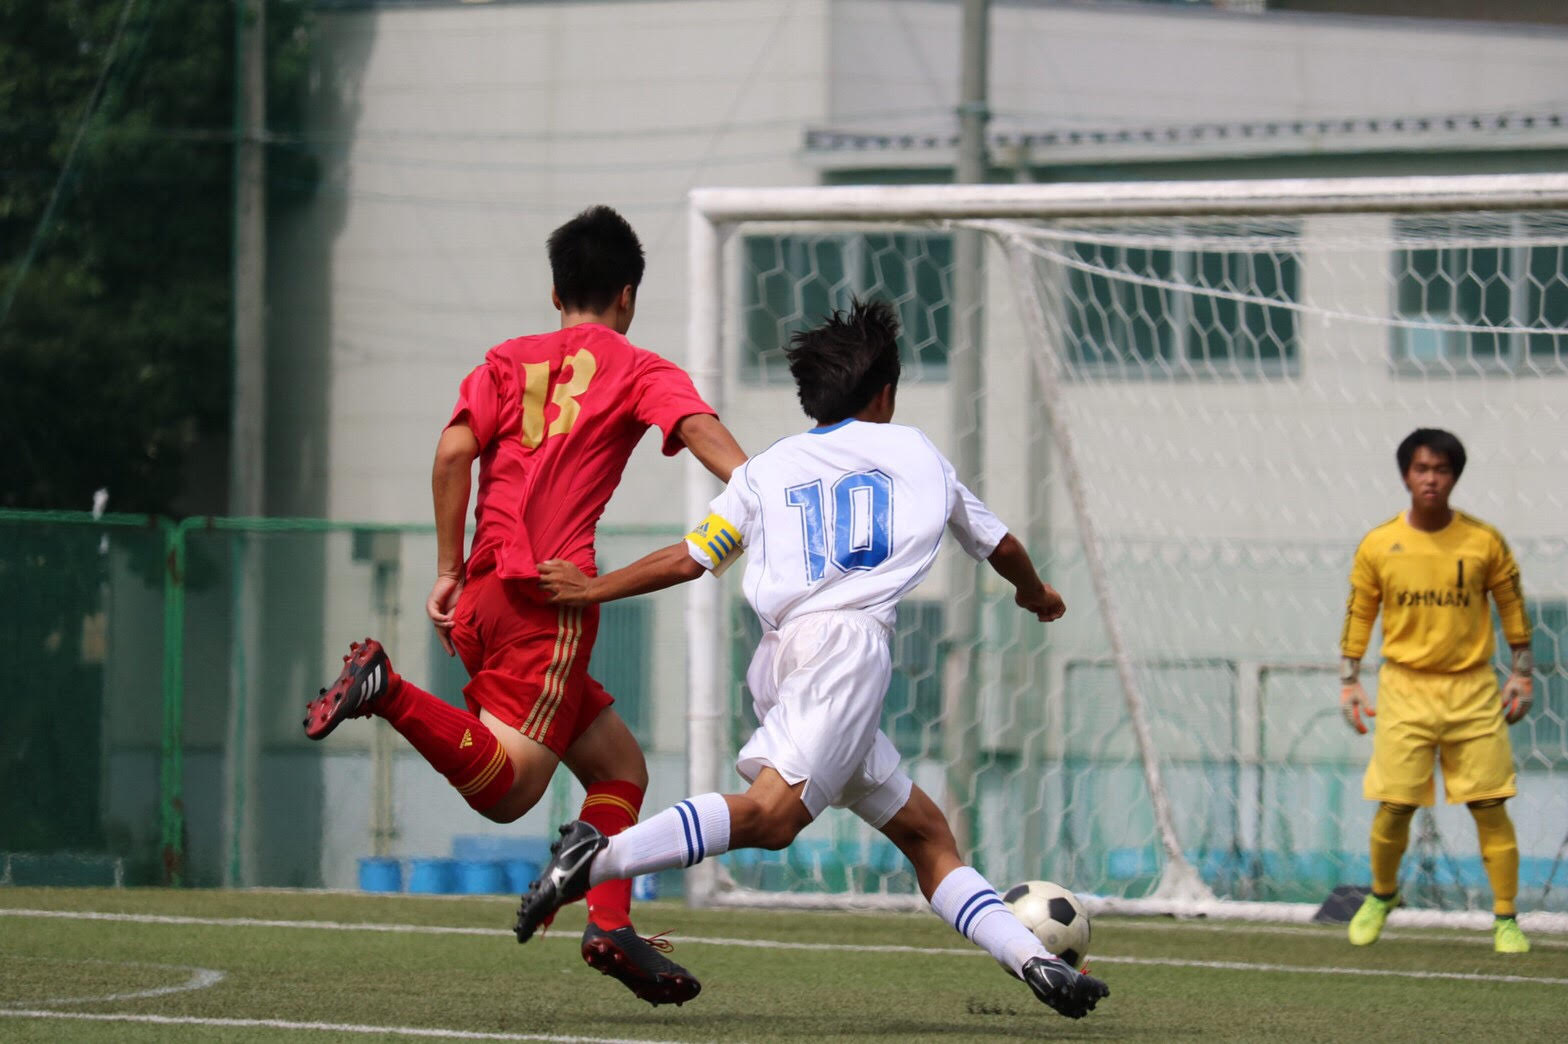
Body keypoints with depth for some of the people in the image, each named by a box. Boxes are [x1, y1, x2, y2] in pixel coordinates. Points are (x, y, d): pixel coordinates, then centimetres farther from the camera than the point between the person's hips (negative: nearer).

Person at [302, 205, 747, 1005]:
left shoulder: (507, 361, 19)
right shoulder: (640, 372, 9)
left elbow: (454, 450, 4)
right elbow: (699, 429, -11)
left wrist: (450, 570, 6)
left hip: (483, 596, 6)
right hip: (552, 593, -6)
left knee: (618, 766, 14)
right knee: (503, 788, -14)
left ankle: (611, 925, -1)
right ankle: (388, 693, -29)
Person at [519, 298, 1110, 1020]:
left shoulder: (768, 468, 25)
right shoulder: (913, 452, 23)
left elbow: (692, 558, 13)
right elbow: (999, 545, 38)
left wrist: (593, 590, 21)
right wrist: (1034, 593, 58)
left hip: (780, 655, 6)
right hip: (849, 637, -6)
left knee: (924, 833, 11)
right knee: (773, 812, -25)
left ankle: (1031, 960, 0)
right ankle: (599, 857, -39)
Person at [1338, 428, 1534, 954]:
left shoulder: (1484, 541, -1)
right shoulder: (1378, 546, -1)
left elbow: (1513, 607, 8)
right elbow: (1358, 614, 7)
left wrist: (1522, 674, 5)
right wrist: (1349, 681, 3)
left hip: (1472, 689, 0)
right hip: (1405, 689, 0)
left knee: (1490, 806, -4)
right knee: (1393, 806, -2)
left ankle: (1506, 919, 4)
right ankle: (1381, 895, 24)